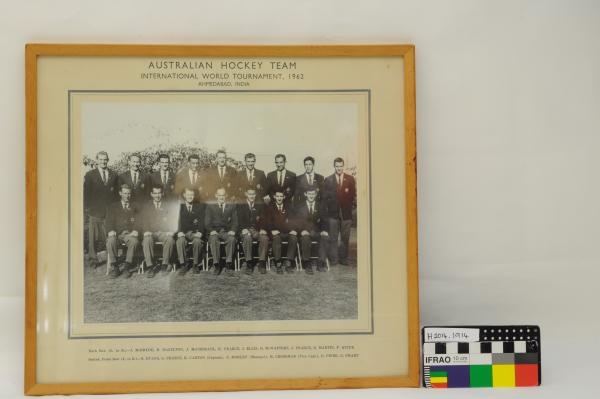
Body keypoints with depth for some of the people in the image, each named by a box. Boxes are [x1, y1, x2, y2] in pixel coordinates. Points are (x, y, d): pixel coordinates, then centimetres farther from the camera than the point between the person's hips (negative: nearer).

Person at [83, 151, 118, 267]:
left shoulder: (113, 175, 12)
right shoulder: (90, 175, 6)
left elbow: (116, 192, 13)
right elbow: (85, 192, 4)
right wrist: (87, 207, -4)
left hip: (110, 211, 1)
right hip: (94, 211, -1)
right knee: (92, 237, 0)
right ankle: (93, 259, 8)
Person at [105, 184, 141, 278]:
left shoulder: (134, 207, 21)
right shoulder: (113, 206, 20)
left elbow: (137, 221, 11)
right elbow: (109, 220, 9)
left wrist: (135, 230, -11)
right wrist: (111, 230, -12)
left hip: (129, 234, 0)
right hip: (116, 234, 0)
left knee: (135, 241, -35)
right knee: (110, 241, -35)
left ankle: (127, 266, -25)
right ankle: (114, 267, -21)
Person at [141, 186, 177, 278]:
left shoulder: (167, 206, 16)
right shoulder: (146, 207, 18)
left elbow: (173, 222, 10)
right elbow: (144, 222, 10)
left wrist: (171, 231, -10)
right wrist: (146, 231, -11)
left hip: (164, 233, 0)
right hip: (151, 233, 1)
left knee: (170, 239, -35)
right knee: (147, 240, -34)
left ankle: (165, 264, -24)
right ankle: (151, 266, -31)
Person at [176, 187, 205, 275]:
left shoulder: (200, 206, 13)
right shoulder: (180, 206, 13)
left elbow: (202, 221, 5)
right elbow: (178, 221, 5)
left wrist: (199, 232, -13)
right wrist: (180, 232, -14)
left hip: (195, 232, -1)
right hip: (183, 232, 1)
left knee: (197, 241, -34)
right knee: (180, 241, -33)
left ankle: (196, 264, -19)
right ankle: (183, 264, -23)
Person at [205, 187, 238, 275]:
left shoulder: (231, 207, 19)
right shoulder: (210, 207, 16)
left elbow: (234, 221, 10)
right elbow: (207, 222, 7)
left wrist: (232, 230, -10)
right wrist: (212, 230, -12)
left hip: (227, 232, 0)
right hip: (214, 232, 0)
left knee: (232, 239, -34)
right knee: (213, 240, -35)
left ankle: (228, 265, -34)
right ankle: (216, 264, -30)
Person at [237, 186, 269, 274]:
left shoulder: (260, 206, 17)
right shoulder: (241, 206, 12)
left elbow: (263, 219, 7)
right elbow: (240, 220, 1)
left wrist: (262, 229, -13)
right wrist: (244, 229, -18)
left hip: (257, 230, 2)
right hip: (246, 230, -2)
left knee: (264, 238, -31)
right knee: (247, 237, -36)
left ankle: (262, 263, -24)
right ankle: (249, 263, -31)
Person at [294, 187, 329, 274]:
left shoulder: (319, 207, 15)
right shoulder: (300, 207, 9)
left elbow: (324, 220, 9)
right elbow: (296, 221, 1)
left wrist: (324, 230, -12)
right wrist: (302, 230, -19)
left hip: (317, 232, 2)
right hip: (304, 231, -2)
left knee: (325, 237, -29)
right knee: (305, 237, -36)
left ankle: (320, 263, -24)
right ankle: (307, 264, -26)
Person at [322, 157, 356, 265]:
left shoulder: (350, 179, 6)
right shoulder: (328, 180, 6)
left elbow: (353, 196, 3)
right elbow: (325, 197, 7)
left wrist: (350, 207, -6)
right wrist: (329, 207, 0)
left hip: (346, 213, 1)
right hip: (333, 213, -1)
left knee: (345, 238, 5)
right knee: (333, 238, 1)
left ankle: (344, 258, 13)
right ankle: (333, 259, 6)